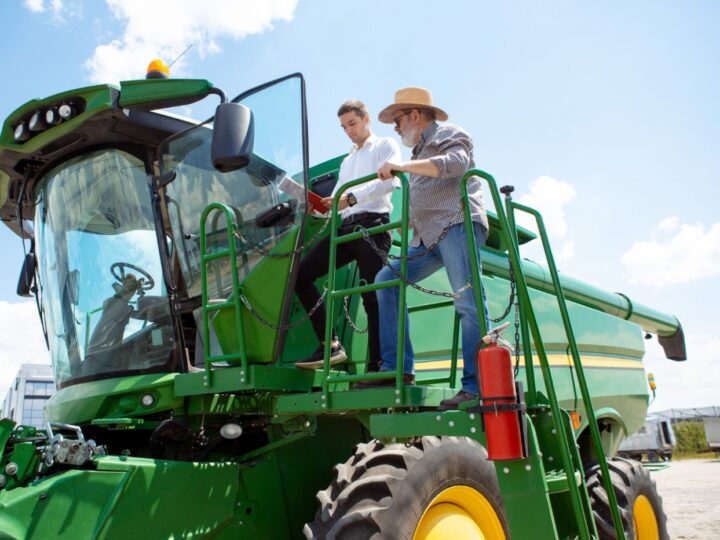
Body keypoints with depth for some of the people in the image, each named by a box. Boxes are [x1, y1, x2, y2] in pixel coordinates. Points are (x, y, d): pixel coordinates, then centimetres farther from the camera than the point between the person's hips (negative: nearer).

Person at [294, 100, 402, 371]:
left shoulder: (386, 145, 11)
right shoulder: (347, 161, 32)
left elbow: (389, 181, -9)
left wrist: (351, 198, -20)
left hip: (372, 225, -7)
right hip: (345, 227, 7)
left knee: (372, 297, -10)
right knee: (301, 275, -6)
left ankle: (376, 366, -7)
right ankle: (330, 345, -6)